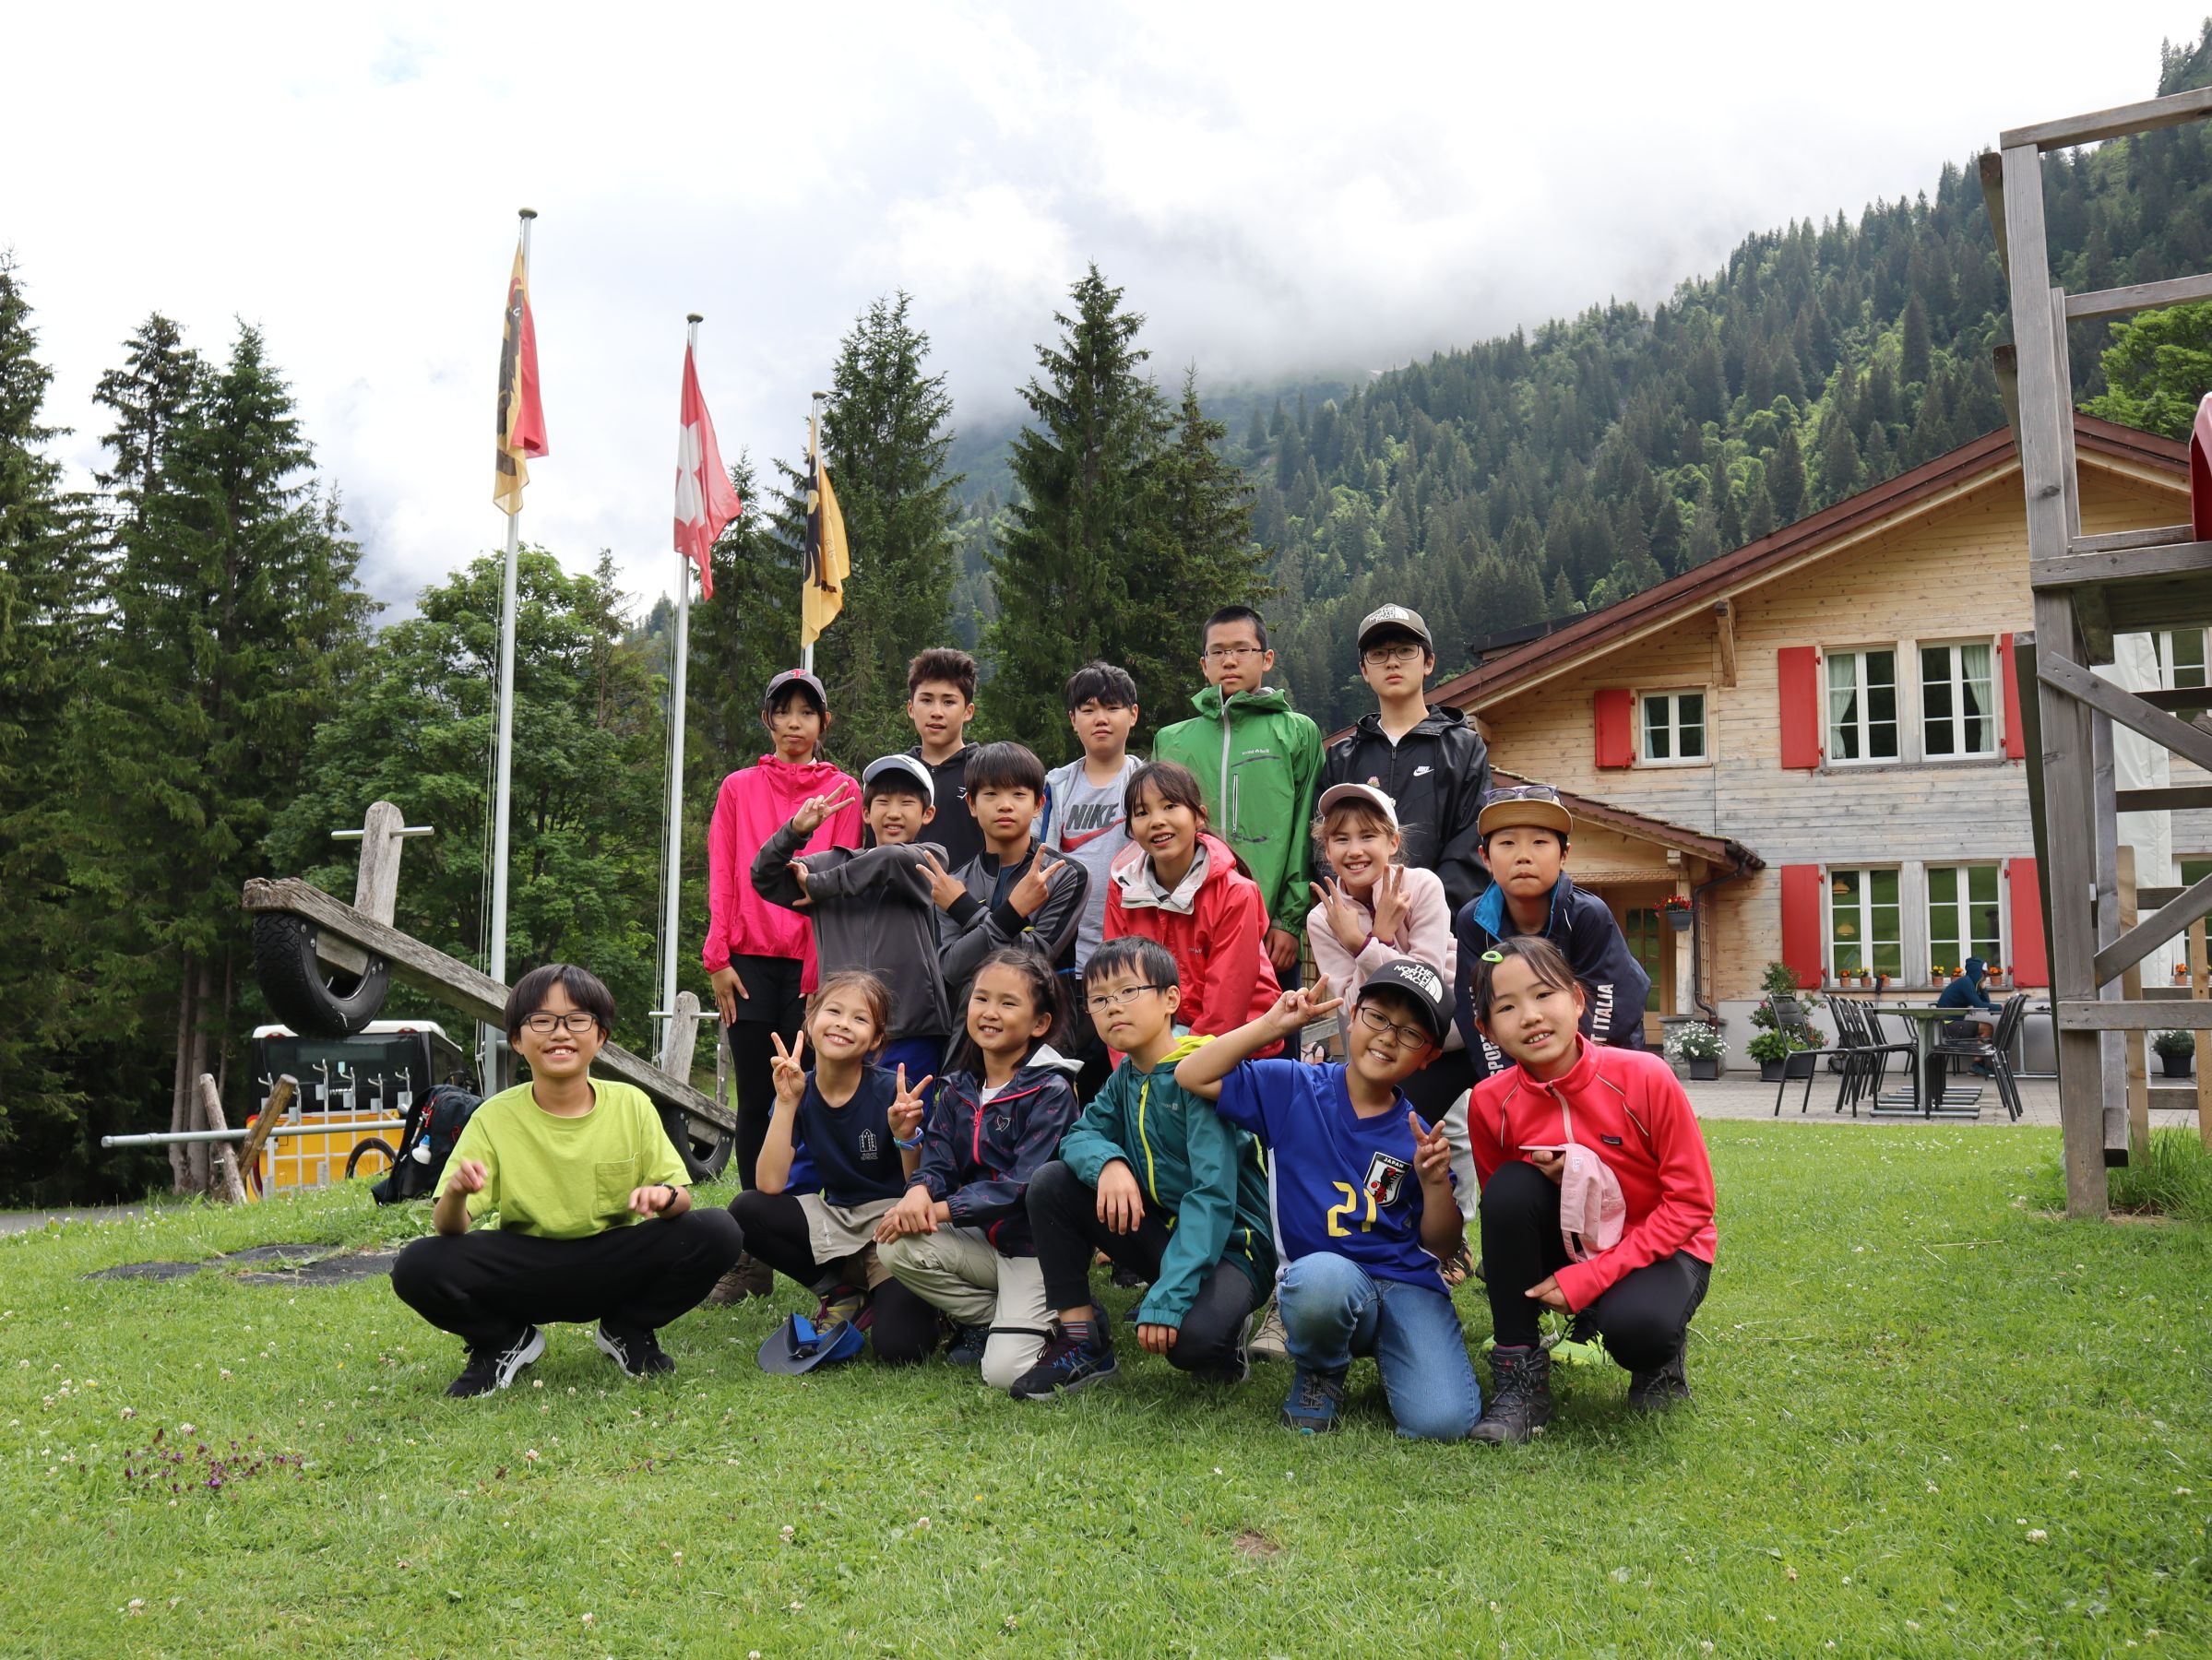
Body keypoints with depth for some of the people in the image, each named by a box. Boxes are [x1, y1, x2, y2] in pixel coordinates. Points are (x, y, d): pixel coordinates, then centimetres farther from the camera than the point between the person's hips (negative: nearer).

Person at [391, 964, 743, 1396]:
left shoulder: (631, 1105, -5)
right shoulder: (495, 1118, -8)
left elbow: (681, 1195, -4)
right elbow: (450, 1226, -11)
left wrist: (665, 1196, -29)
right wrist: (456, 1194, -35)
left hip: (614, 1269, 0)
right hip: (524, 1273, 0)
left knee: (718, 1233, -24)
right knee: (417, 1268, -27)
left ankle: (627, 1329, 5)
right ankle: (505, 1342, 6)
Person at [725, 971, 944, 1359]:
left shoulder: (891, 1092, -15)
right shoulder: (800, 1092, -4)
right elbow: (770, 1186, -16)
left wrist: (908, 1137, -31)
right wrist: (787, 1102, -20)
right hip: (835, 1218, 5)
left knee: (899, 1341, -28)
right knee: (746, 1211, -20)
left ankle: (882, 1296, 10)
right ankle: (843, 1292, -1)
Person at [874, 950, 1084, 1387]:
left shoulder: (1051, 1091, -15)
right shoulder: (957, 1088, 6)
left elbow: (1027, 1181, -22)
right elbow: (938, 1158, -1)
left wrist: (942, 1209, -24)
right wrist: (919, 1191, -25)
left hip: (1038, 1247, -6)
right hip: (983, 1240, 6)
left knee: (1004, 1371, -20)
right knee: (895, 1246, -18)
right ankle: (990, 1319, 2)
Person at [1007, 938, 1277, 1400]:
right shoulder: (1125, 1077, 5)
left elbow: (1213, 1194, -26)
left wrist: (1166, 1298, -33)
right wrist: (1108, 1161, -24)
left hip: (1228, 1239, -7)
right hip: (1161, 1227, 7)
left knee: (1189, 1337, -36)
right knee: (1051, 1183, -8)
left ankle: (1224, 1334, 3)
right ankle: (1082, 1343, -1)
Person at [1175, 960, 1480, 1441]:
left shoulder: (1416, 1134, 3)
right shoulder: (1292, 1089, 1)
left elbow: (1441, 1246, 7)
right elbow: (1192, 1076, -6)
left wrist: (1435, 1181, -11)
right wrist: (1272, 1026, -9)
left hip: (1408, 1287, 1)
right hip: (1324, 1280, 0)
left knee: (1442, 1423, -22)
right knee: (1320, 1275, -39)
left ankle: (1384, 1353, 13)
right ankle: (1320, 1377, -3)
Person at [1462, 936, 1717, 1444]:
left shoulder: (1644, 1077, -23)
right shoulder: (1491, 1102, -14)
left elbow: (1691, 1203, -17)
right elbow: (1502, 1209, 3)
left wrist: (1588, 1279, -22)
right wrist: (1543, 1180, -23)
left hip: (1660, 1249, -3)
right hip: (1565, 1245, 3)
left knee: (1633, 1325, -36)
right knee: (1512, 1185, -27)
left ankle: (1660, 1355, 6)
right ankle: (1519, 1377, -14)